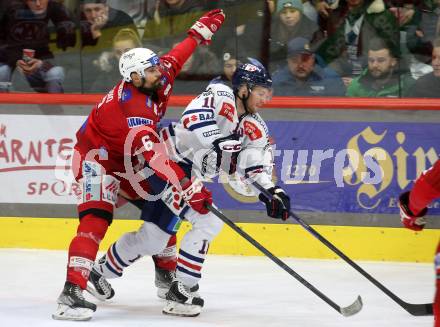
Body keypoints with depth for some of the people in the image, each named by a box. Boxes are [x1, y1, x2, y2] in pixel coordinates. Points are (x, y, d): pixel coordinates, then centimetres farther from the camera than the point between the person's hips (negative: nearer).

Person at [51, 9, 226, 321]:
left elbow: (174, 59, 15)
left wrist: (200, 31, 22)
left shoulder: (155, 82, -9)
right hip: (97, 160, -10)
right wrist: (188, 187, -48)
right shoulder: (130, 108, -35)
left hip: (128, 163, 10)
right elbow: (154, 155, -44)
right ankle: (72, 292, -40)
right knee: (96, 219, -27)